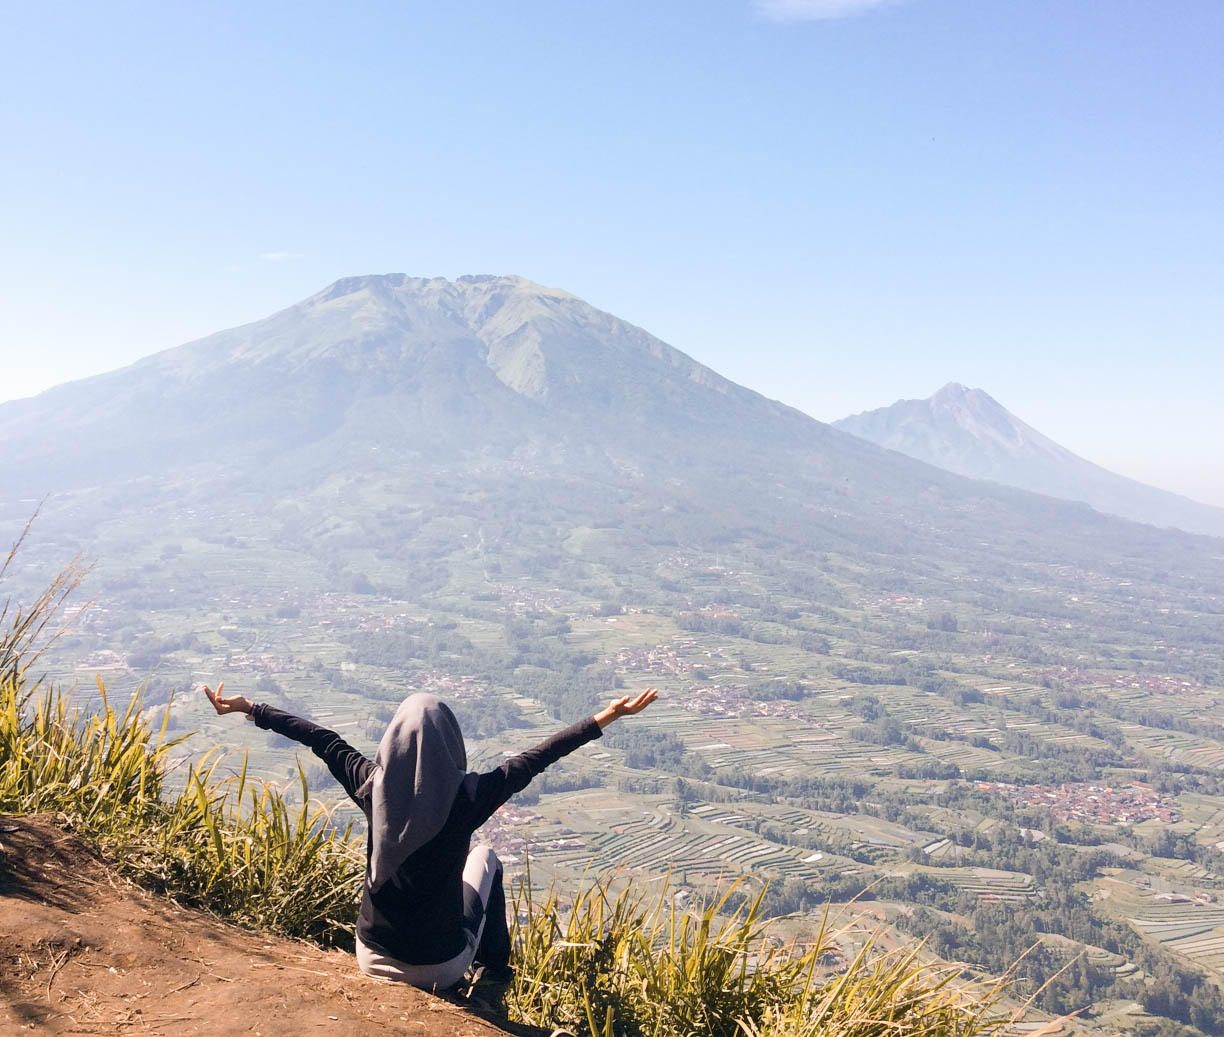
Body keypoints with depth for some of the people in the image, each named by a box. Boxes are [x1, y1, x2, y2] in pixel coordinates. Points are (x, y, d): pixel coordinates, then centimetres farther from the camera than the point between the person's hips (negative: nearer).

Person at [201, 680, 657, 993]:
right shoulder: (468, 796, -24)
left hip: (373, 960, 3)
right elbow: (537, 756, -16)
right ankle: (495, 972, 38)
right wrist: (605, 718, -5)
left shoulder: (370, 786, -16)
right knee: (485, 858, 23)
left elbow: (320, 738, -4)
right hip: (442, 968, -3)